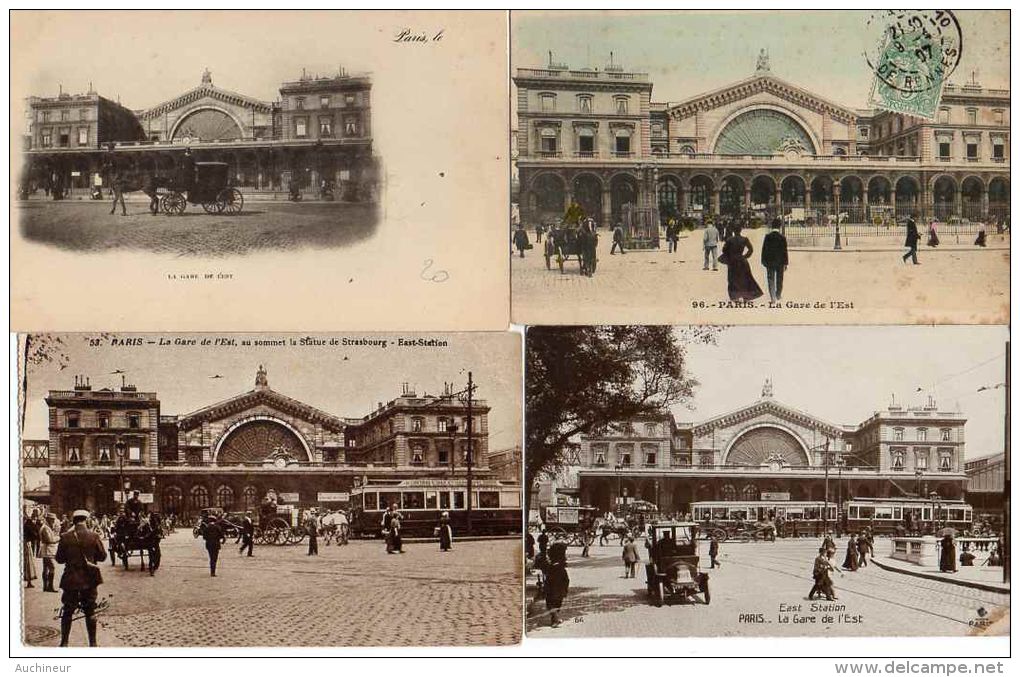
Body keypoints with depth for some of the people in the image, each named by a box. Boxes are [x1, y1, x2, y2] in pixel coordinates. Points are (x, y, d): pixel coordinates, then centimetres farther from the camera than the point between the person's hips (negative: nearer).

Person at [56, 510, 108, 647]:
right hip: (89, 579, 0)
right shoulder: (93, 537, -8)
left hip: (71, 579, 0)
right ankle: (93, 642, 13)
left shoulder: (65, 538, -8)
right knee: (90, 611, 10)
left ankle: (64, 642, 12)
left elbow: (59, 558, -1)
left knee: (67, 611, 11)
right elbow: (102, 556, -1)